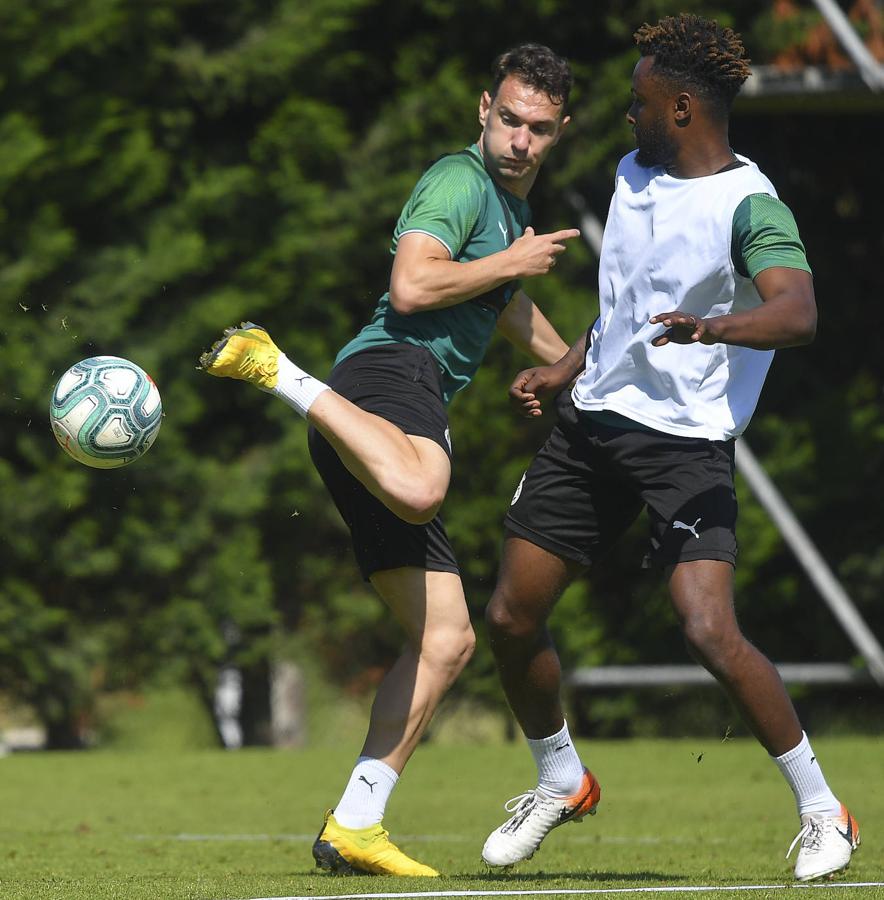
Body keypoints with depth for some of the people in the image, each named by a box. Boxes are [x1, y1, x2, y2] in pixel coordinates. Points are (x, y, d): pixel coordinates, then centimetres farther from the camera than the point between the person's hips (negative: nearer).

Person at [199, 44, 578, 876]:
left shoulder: (512, 206, 31)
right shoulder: (461, 180, 0)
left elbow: (503, 307, 50)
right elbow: (411, 286, -15)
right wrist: (511, 262, -5)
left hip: (415, 400, 10)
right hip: (393, 368, -10)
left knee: (446, 638, 5)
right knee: (419, 488, -47)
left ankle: (353, 828, 2)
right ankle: (274, 368, -31)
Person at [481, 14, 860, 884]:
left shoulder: (748, 206, -15)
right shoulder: (632, 174, 11)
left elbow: (798, 313, -33)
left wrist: (714, 327, -50)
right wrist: (562, 370, 21)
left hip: (685, 442, -8)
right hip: (591, 419, 8)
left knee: (709, 631, -22)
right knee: (511, 615, 6)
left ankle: (822, 810, -6)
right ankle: (560, 783, 31)